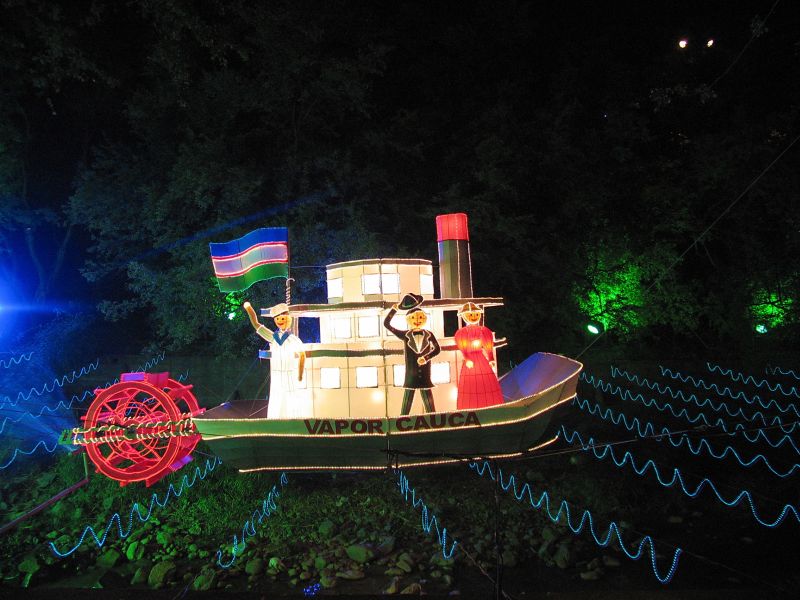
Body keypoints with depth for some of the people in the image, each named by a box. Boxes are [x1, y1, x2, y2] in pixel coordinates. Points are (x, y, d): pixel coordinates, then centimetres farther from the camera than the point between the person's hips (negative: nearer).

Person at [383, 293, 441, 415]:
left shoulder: (429, 334, 6)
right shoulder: (405, 335, 3)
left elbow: (437, 349, -5)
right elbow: (386, 324, 0)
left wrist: (426, 358, -19)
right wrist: (395, 309, -7)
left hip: (425, 377, 1)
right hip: (411, 376, -1)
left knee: (430, 407, 5)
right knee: (406, 408, 1)